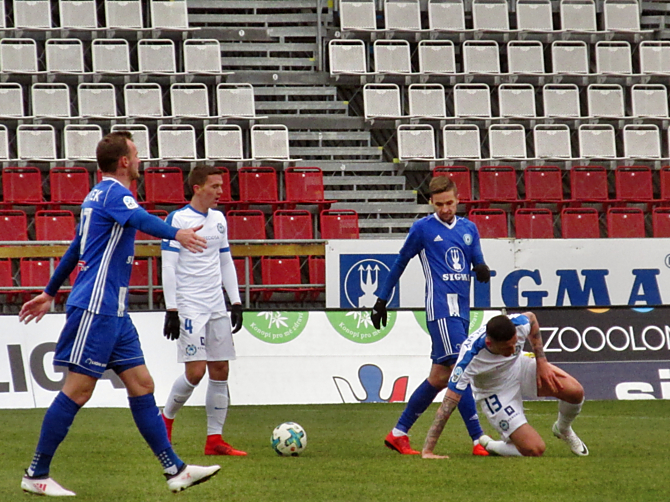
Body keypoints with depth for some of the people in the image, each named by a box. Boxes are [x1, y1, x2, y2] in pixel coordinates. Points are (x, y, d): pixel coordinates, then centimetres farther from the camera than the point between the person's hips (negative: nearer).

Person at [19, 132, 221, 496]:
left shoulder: (98, 195, 20)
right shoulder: (113, 192, -10)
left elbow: (74, 251, 30)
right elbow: (139, 219, -33)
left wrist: (49, 294, 38)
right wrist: (176, 234, -50)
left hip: (112, 312, 10)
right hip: (95, 306, -10)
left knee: (141, 384, 6)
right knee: (78, 389, -7)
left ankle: (175, 470, 5)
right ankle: (36, 475, -2)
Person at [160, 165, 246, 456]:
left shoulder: (219, 219, 12)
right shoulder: (177, 220, -8)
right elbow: (168, 266, -10)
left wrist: (236, 303, 14)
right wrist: (171, 310, -15)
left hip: (216, 308, 7)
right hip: (189, 308, -7)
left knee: (220, 371, 3)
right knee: (195, 372, -12)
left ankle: (214, 440, 6)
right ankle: (165, 420, 12)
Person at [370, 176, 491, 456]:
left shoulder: (468, 229, 14)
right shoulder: (423, 228, 1)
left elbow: (478, 263, 15)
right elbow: (400, 263, 9)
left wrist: (482, 270, -10)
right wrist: (382, 300, 12)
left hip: (462, 311, 6)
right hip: (440, 308, -6)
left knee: (440, 376, 7)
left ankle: (399, 433, 17)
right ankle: (479, 440, -19)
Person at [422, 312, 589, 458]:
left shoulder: (518, 325, -29)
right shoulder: (470, 358, -39)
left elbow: (532, 318, -1)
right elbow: (448, 404, -37)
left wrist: (541, 362, -7)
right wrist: (427, 451, -39)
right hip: (495, 393, -4)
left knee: (575, 392, -20)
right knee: (534, 449, -19)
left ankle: (563, 430, 16)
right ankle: (489, 445, 13)